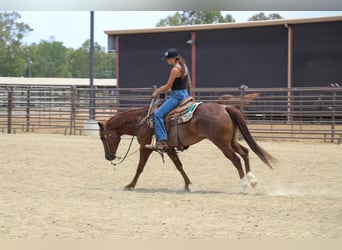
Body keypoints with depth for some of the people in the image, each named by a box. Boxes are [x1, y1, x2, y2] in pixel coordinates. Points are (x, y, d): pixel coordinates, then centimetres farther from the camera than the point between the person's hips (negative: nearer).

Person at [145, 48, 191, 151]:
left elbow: (168, 86, -13)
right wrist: (160, 89, 20)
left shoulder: (175, 69, -16)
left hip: (177, 96, -11)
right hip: (184, 94, 11)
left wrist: (157, 92, 1)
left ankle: (161, 142, -25)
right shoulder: (183, 67, 14)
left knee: (158, 114, -17)